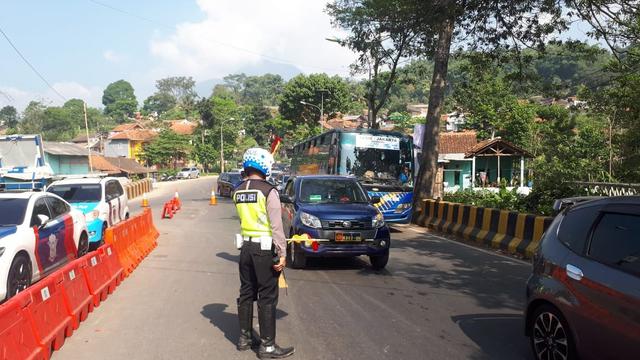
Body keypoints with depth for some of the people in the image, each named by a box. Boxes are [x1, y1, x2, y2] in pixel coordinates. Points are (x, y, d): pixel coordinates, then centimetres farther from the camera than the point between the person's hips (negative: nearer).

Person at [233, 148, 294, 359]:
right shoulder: (268, 191, -15)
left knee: (246, 293, 16)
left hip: (246, 247, 7)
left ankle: (245, 338, 28)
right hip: (265, 248, -6)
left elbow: (245, 217, 8)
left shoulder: (238, 192, 6)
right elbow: (276, 226, -17)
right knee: (267, 298, 1)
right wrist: (282, 253, -14)